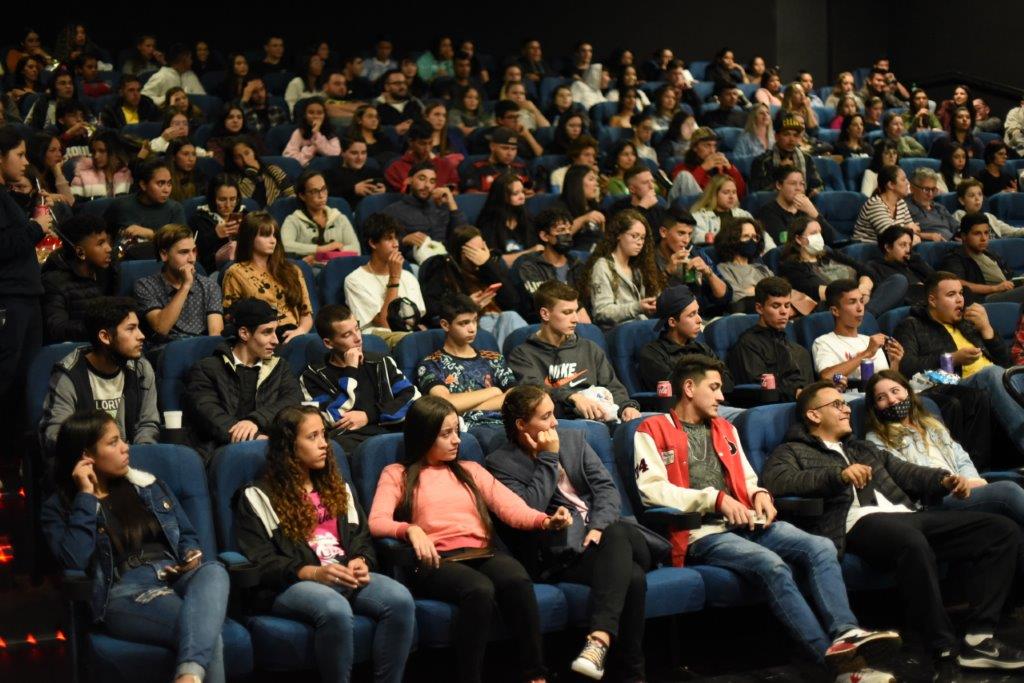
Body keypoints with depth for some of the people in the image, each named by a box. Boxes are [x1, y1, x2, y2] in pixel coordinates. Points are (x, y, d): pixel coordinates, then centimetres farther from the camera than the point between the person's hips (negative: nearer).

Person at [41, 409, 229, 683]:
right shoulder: (59, 507, 9)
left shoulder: (149, 486, 22)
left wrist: (191, 556, 3)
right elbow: (75, 561, -10)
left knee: (213, 571, -38)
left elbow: (187, 536, 27)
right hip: (126, 590, -4)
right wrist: (86, 496, -5)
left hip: (175, 576, 5)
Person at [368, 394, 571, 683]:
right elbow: (377, 523, -2)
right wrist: (411, 530, -24)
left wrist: (545, 520, -11)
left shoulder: (470, 470, 27)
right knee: (480, 589, -37)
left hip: (481, 555, 3)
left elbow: (510, 506, 10)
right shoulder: (397, 474, 16)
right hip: (437, 562, -3)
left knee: (518, 580, -33)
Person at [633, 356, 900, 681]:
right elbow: (652, 489, -8)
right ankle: (830, 655, -37)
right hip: (702, 534, -7)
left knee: (821, 547, -19)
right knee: (772, 564, -33)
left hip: (746, 524, 7)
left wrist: (759, 493, 7)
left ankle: (846, 633, -36)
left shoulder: (725, 428, 28)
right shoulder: (652, 431, 6)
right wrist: (716, 499, -13)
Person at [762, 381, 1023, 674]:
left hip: (907, 516, 7)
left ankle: (979, 637, -18)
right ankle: (946, 652, -33)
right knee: (911, 541, -41)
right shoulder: (792, 451, 15)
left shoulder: (864, 449, 37)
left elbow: (908, 473, 26)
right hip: (859, 522, -7)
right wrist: (838, 475, -18)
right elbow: (773, 481, -7)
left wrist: (944, 479, 4)